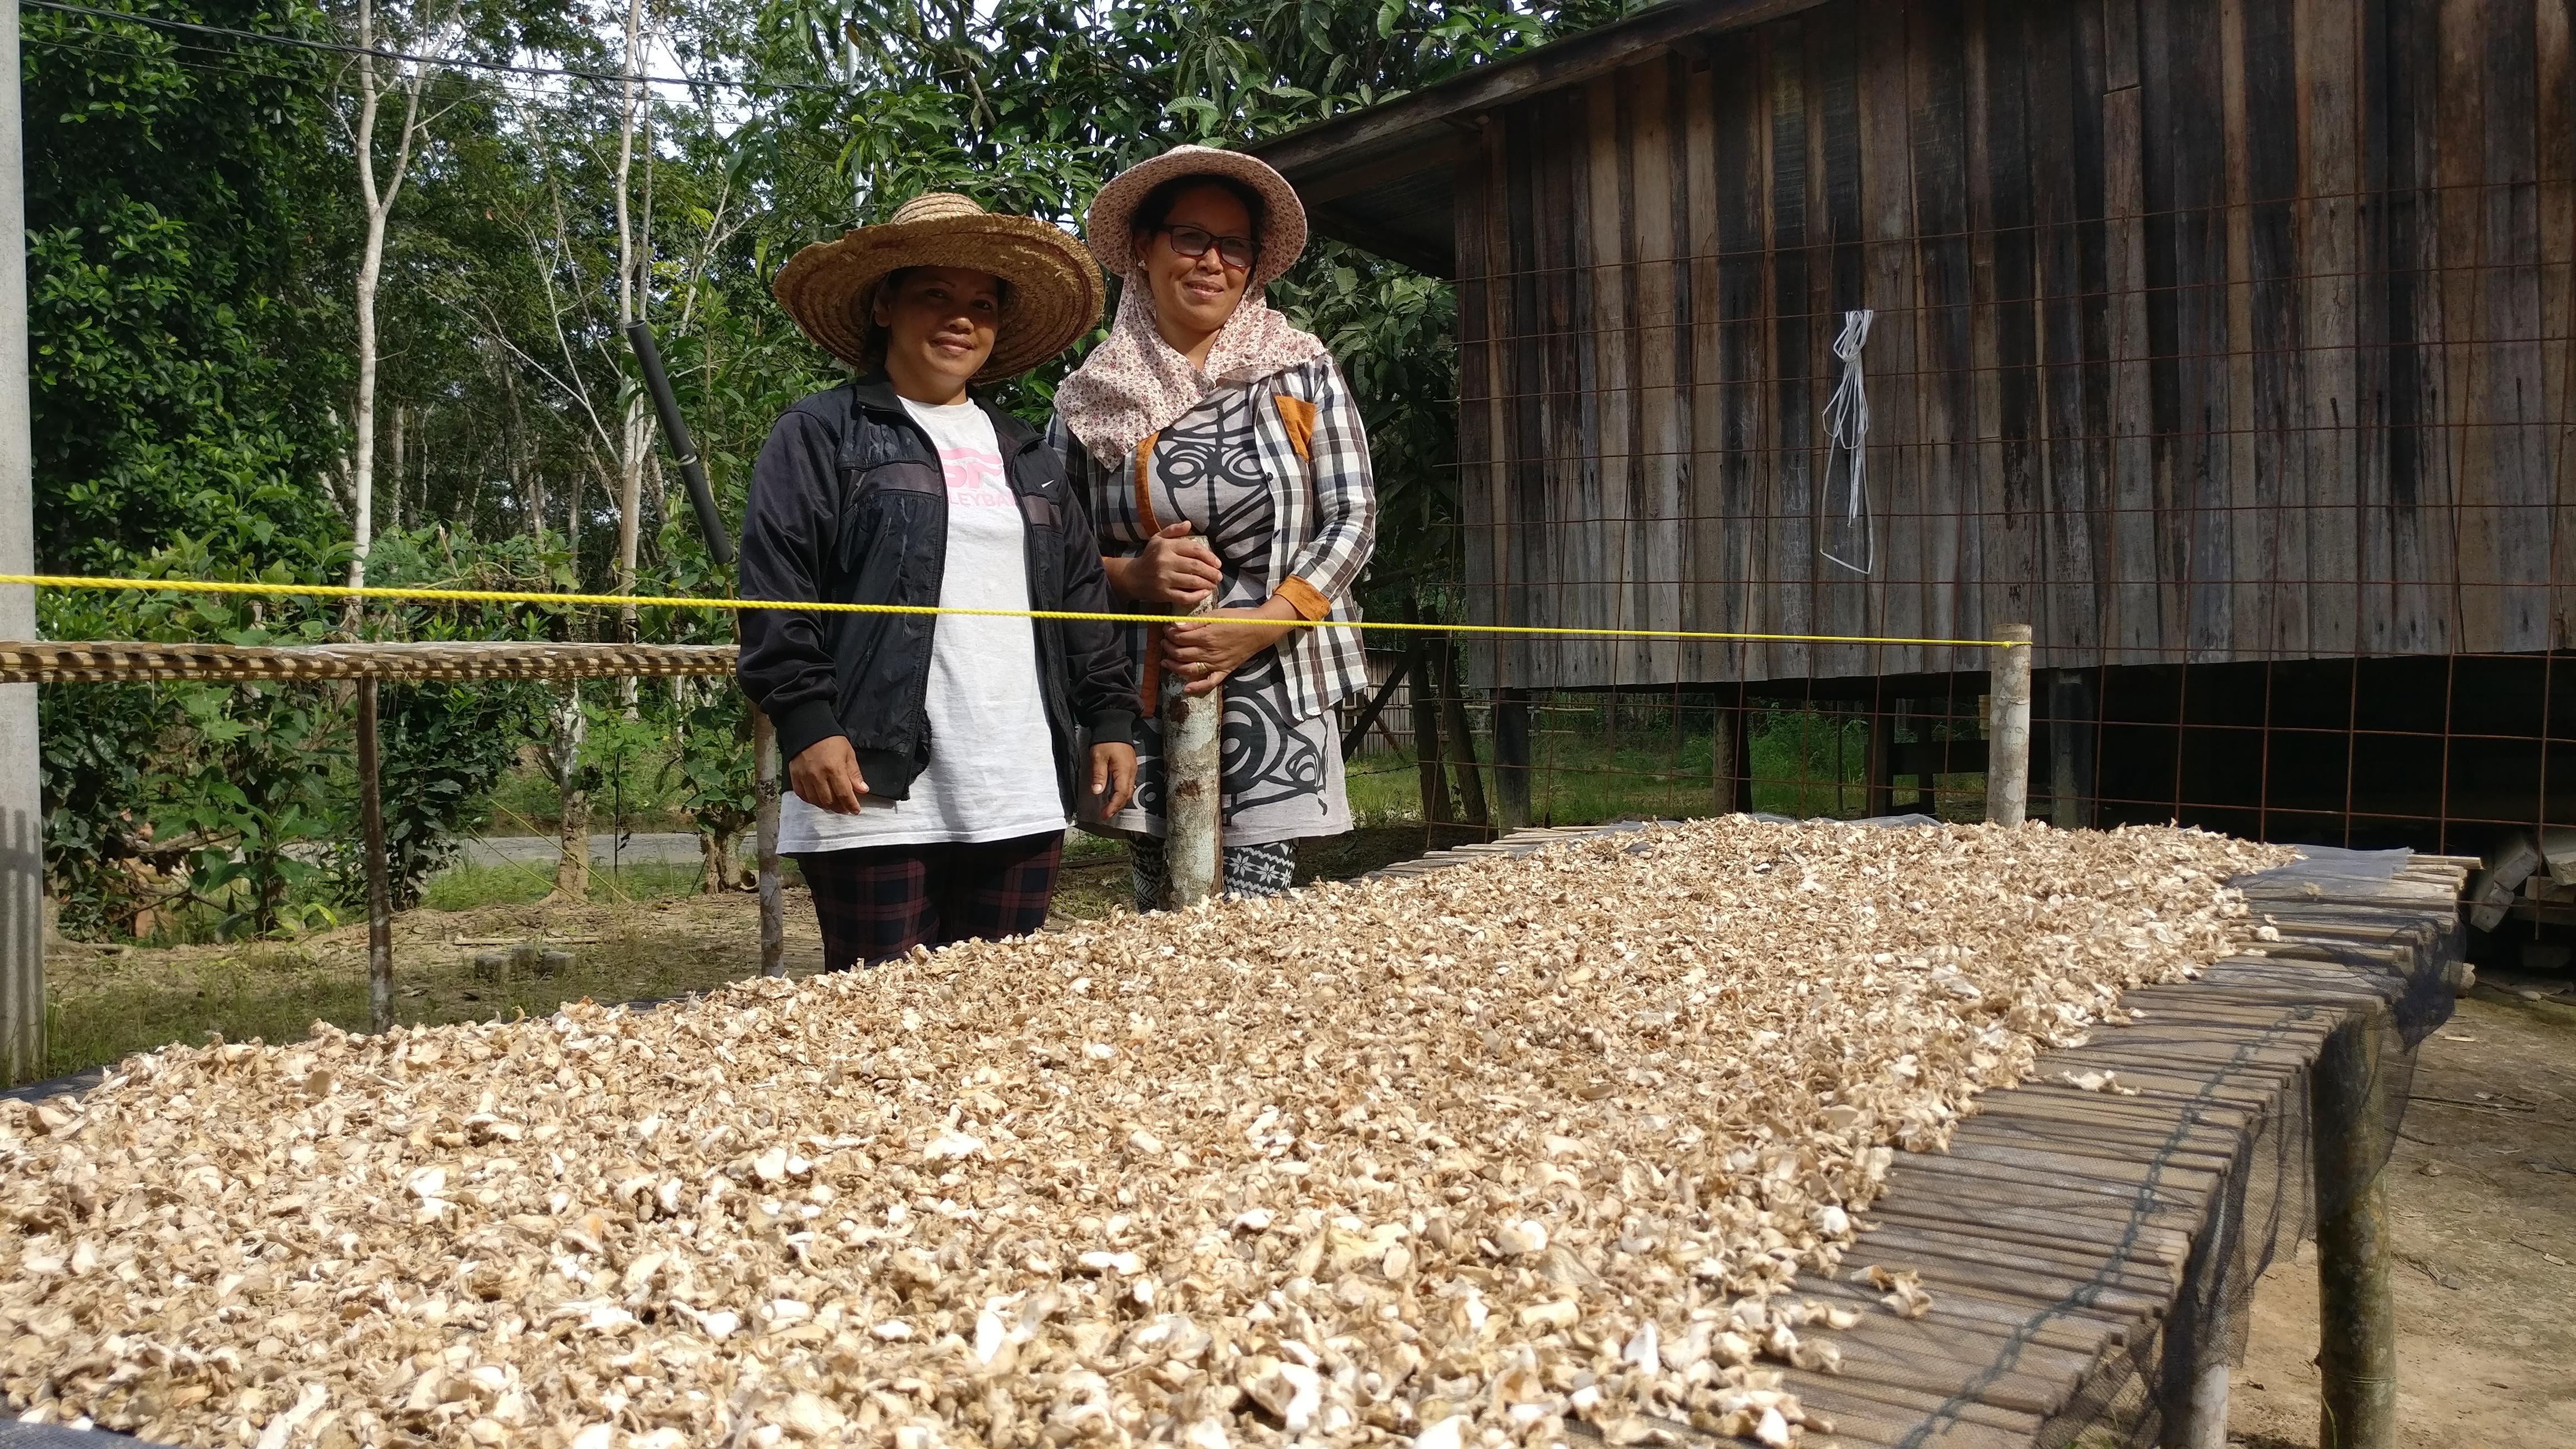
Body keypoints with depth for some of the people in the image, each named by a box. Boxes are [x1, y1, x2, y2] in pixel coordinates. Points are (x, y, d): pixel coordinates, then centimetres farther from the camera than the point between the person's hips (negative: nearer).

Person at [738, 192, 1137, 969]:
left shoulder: (1028, 458, 21)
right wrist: (805, 722, -14)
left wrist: (1111, 719, 13)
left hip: (1022, 798, 5)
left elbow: (1083, 599, 21)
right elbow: (776, 592, -4)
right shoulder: (821, 435, 5)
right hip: (880, 792, -5)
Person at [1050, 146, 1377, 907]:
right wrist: (1132, 575, -11)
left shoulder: (1301, 373, 4)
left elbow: (1353, 519, 1)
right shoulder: (1092, 398, 6)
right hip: (1141, 691, 1)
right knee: (1160, 908, 6)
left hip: (1273, 681, -1)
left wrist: (1258, 624, -11)